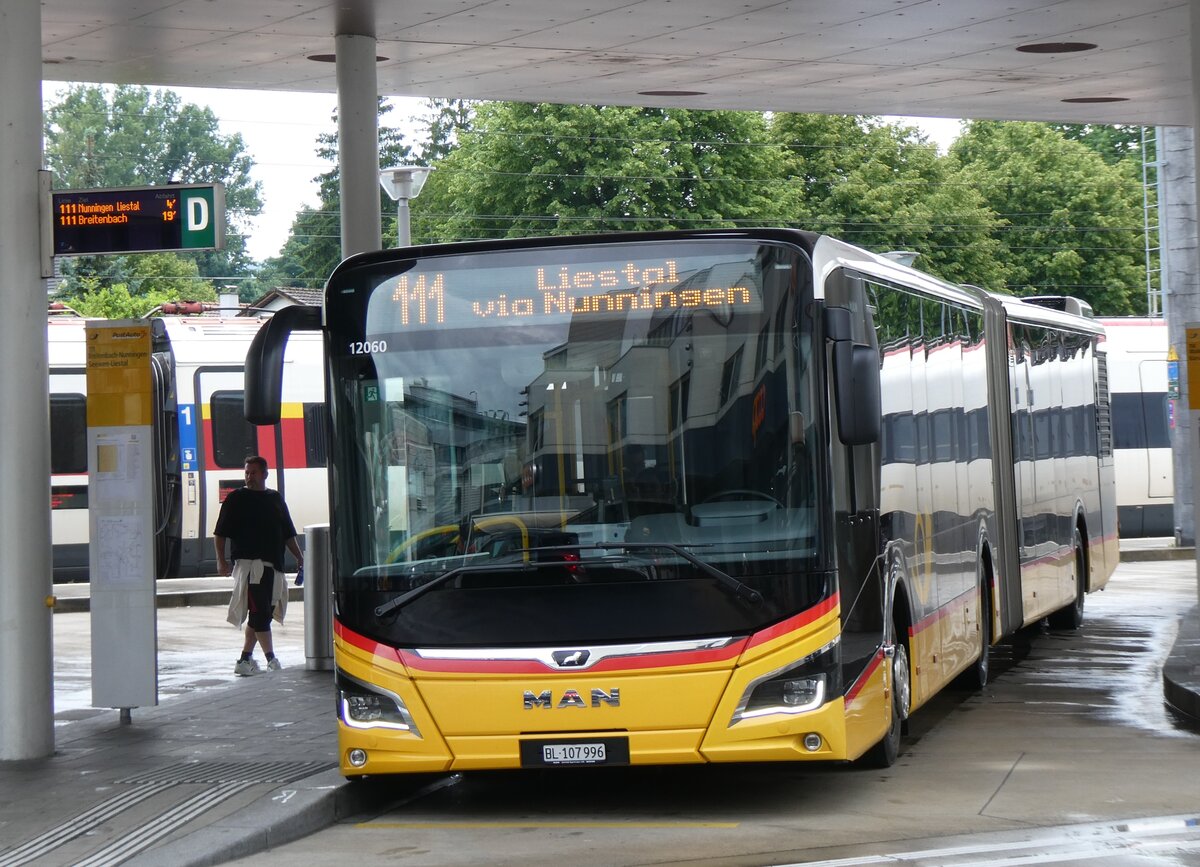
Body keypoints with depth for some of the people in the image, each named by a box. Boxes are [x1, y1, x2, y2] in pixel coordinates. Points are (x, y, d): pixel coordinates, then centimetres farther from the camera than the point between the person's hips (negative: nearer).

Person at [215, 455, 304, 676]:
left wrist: (299, 557, 14)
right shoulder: (236, 499, 2)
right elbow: (220, 533, 1)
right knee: (259, 612, -12)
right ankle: (270, 657, -10)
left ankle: (245, 659, 13)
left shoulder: (276, 499, 16)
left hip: (272, 565, 6)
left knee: (262, 613, 7)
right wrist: (221, 560, -9)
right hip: (248, 564, -6)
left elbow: (288, 534, 22)